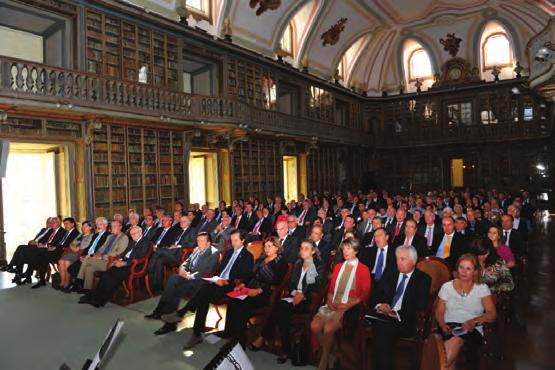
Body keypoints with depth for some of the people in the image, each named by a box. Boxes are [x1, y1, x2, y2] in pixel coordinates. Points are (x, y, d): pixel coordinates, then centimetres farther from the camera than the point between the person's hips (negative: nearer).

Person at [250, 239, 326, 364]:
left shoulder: (319, 266, 3)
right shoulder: (298, 264, 19)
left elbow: (317, 287, -5)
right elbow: (291, 283, 16)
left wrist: (303, 295, -16)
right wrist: (294, 293, -5)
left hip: (308, 301, -5)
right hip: (294, 296, 5)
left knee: (281, 307, -29)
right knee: (280, 308, -28)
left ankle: (262, 338, -17)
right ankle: (285, 348, -24)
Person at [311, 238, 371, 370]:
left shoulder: (363, 269, 2)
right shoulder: (338, 266, 20)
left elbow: (365, 294, -3)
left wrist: (347, 306, -13)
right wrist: (329, 301, -1)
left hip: (350, 307, -5)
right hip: (333, 305, 5)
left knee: (328, 328, -28)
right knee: (314, 325, -20)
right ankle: (328, 353, 2)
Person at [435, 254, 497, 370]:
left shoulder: (482, 288, 11)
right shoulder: (447, 287, 14)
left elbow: (492, 314, 2)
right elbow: (439, 312, 13)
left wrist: (474, 321, -17)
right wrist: (443, 325, -9)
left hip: (472, 330, -1)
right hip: (449, 327, 1)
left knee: (457, 340, -35)